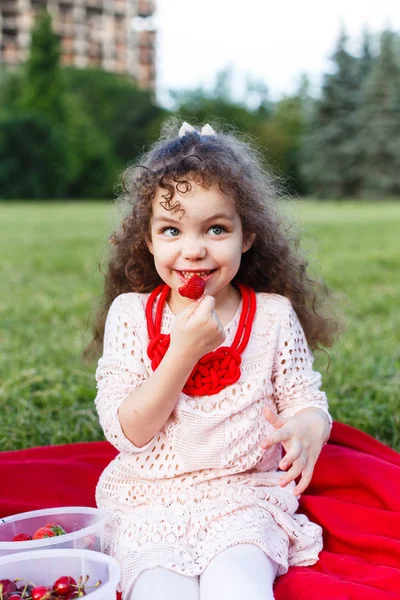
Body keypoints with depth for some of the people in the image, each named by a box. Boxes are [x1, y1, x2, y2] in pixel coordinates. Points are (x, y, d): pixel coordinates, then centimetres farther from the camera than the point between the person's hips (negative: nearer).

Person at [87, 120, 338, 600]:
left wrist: (307, 427, -22)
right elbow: (126, 432, -7)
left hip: (244, 496, 0)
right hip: (149, 503, 0)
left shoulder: (274, 315, 1)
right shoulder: (130, 314, -1)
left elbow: (305, 400, 4)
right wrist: (185, 350, -19)